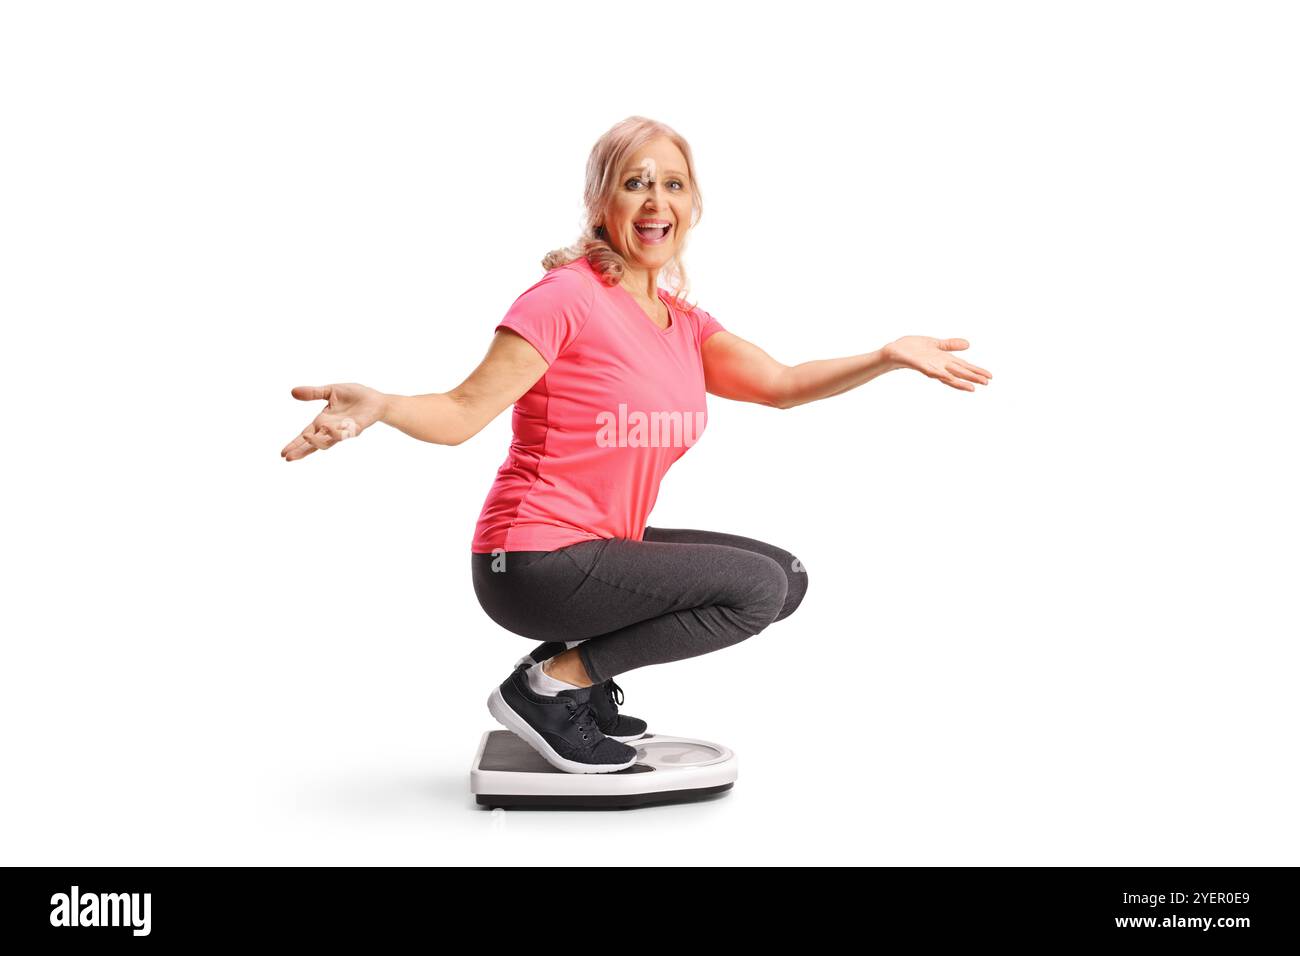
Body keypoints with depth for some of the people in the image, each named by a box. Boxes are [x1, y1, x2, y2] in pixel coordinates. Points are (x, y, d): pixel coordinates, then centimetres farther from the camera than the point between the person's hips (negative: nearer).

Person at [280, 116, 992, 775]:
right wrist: (378, 407, -38)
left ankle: (579, 664, 9)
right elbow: (464, 410, -19)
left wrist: (891, 355, -2)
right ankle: (546, 687, -6)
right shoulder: (567, 296, -13)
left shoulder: (682, 322, 11)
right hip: (531, 564, -9)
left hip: (604, 549, 9)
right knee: (758, 588, -16)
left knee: (787, 577, 11)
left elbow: (782, 384, 7)